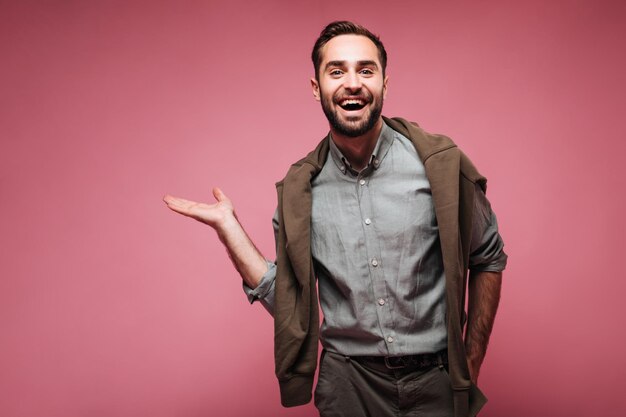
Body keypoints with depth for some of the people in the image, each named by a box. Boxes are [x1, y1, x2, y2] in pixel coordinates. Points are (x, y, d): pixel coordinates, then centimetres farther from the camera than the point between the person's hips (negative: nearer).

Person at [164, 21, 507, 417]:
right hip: (348, 381, 2)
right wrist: (227, 225, -7)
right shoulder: (299, 189, -4)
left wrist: (471, 367, 0)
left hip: (436, 382, -1)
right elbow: (285, 299, -1)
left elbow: (488, 261, 1)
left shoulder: (440, 163, -11)